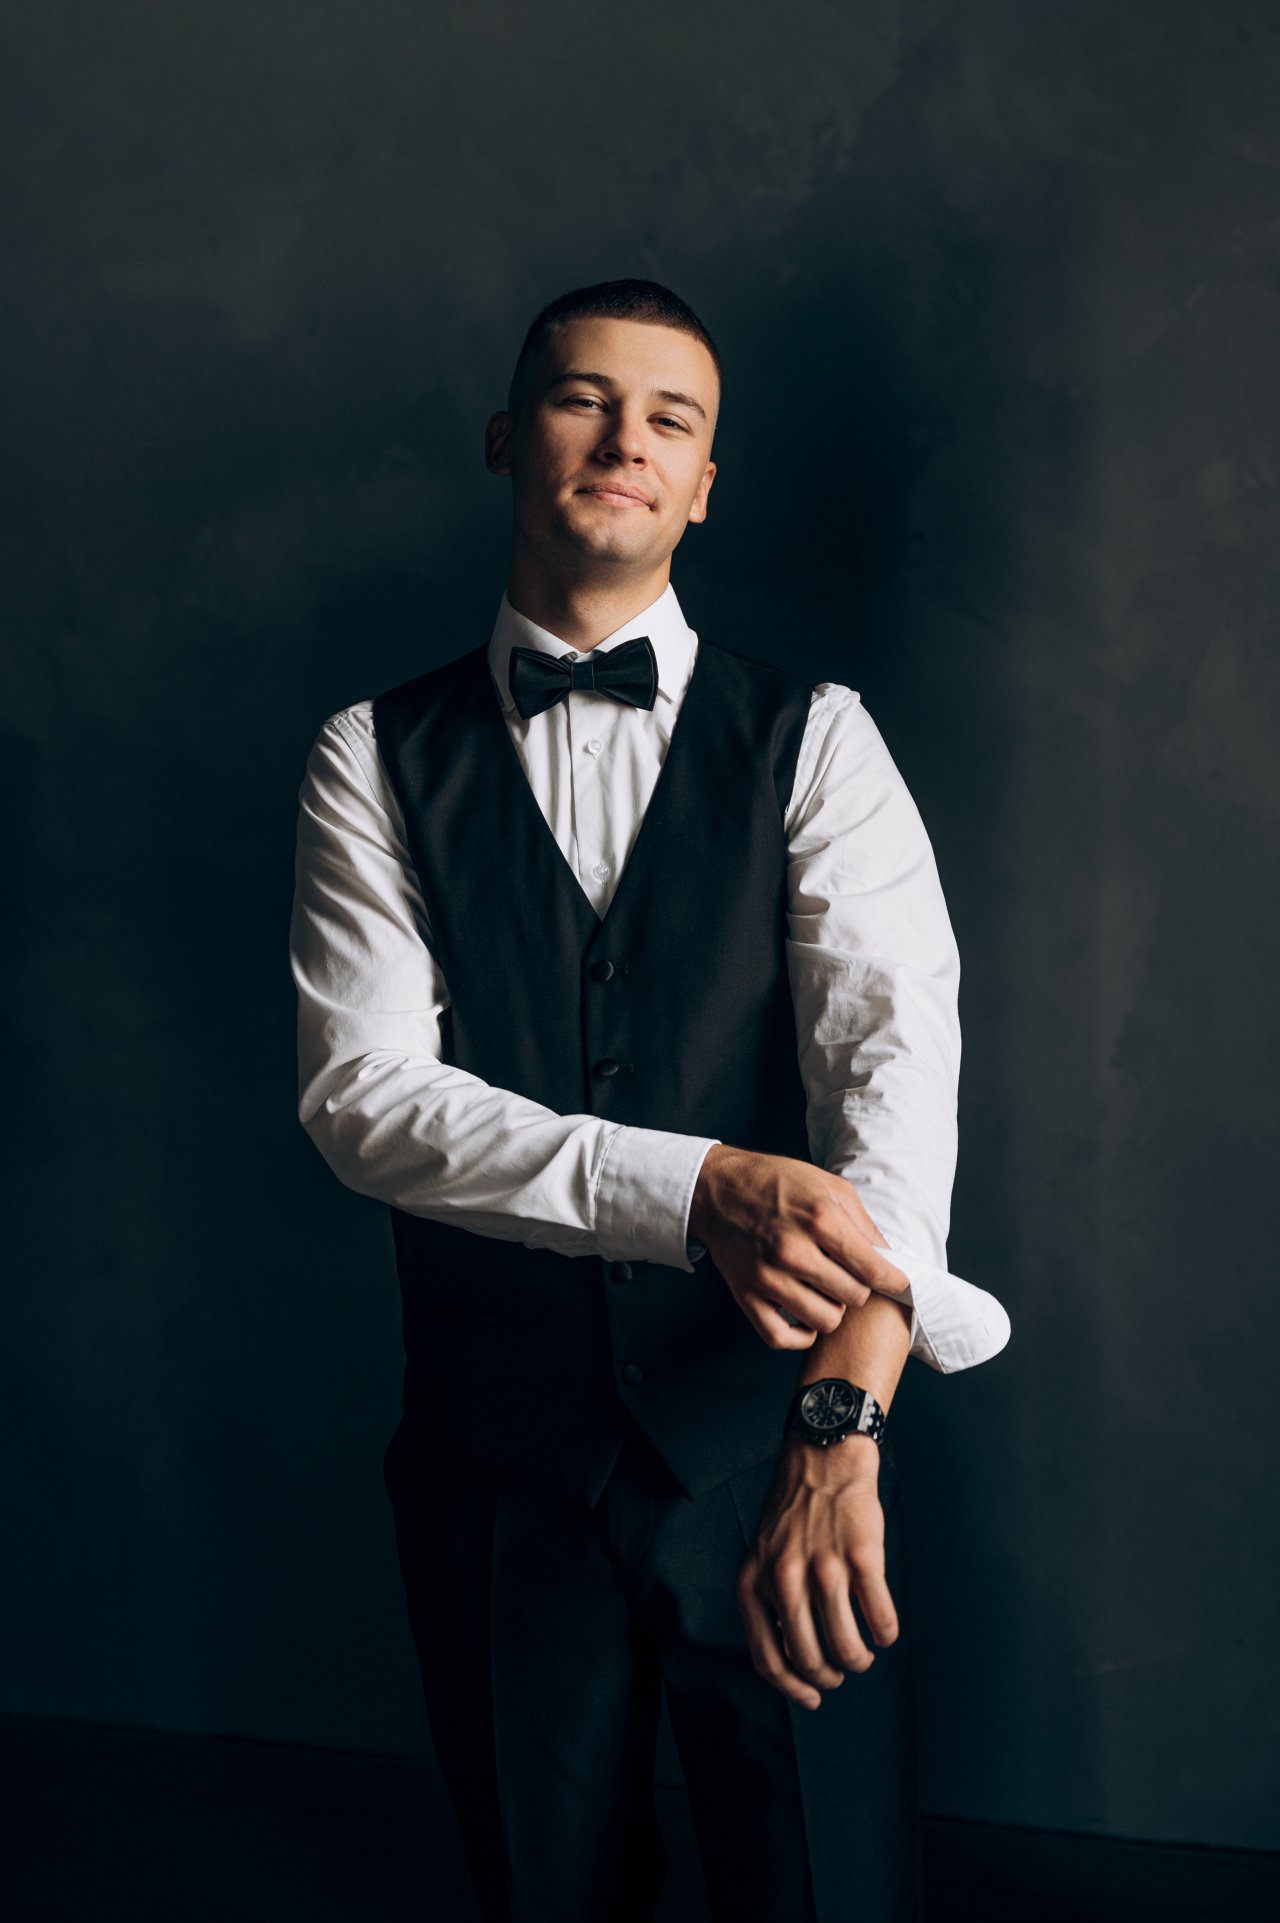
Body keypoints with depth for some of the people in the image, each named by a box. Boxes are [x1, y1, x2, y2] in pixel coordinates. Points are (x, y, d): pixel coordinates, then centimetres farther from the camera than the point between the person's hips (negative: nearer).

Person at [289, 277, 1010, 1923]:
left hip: (775, 1440, -1)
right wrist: (693, 1187, -28)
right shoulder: (377, 758, 1)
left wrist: (844, 1419, -31)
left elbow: (896, 1043, -15)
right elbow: (361, 1089, -12)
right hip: (497, 1463, 1)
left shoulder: (812, 740, -1)